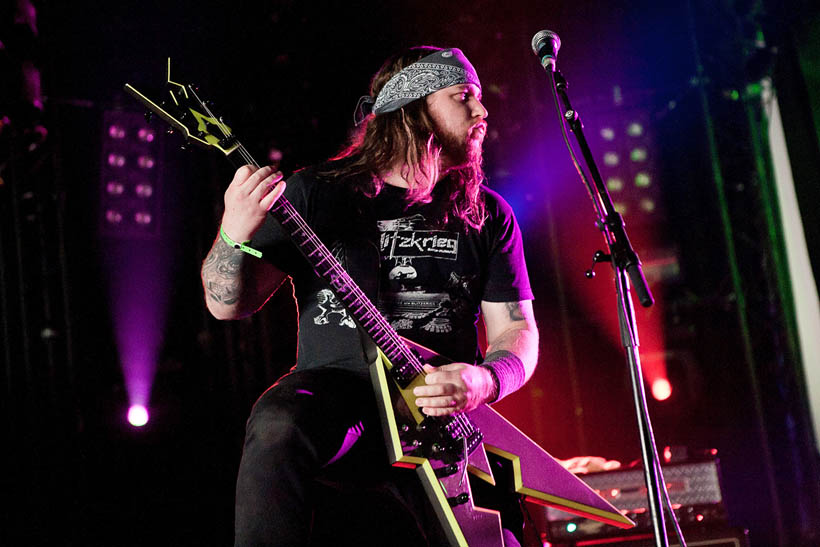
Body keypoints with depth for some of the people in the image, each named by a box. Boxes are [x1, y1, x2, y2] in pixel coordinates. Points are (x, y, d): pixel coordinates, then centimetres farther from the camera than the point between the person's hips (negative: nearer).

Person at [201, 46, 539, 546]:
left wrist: (484, 382, -11)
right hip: (333, 387, -2)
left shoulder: (487, 216, 13)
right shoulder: (316, 193, 6)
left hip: (444, 411, 3)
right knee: (277, 427, -36)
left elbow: (517, 329, 12)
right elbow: (228, 304, 4)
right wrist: (235, 236, -18)